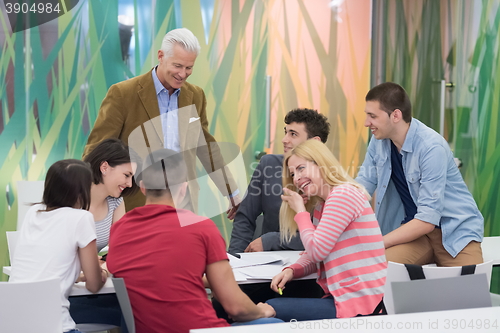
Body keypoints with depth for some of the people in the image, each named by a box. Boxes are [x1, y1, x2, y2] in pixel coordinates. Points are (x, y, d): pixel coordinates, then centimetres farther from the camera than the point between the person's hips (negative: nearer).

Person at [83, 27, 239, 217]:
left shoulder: (195, 96, 8)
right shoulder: (123, 94, -7)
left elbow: (206, 146, 18)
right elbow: (97, 148, -7)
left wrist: (233, 194, 20)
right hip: (137, 207, -4)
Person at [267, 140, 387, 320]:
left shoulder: (344, 194, -13)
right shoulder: (320, 205, 17)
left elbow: (317, 250, -16)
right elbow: (315, 255, 16)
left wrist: (300, 211, -4)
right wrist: (291, 270, -3)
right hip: (342, 297, 9)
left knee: (272, 309, -7)